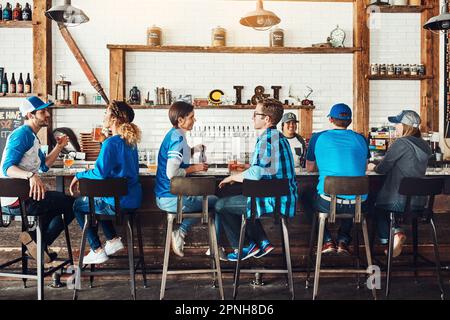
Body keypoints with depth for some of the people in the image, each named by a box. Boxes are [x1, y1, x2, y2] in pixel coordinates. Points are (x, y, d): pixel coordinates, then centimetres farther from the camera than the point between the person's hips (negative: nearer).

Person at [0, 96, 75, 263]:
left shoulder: (32, 136, 18)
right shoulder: (22, 134, -14)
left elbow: (44, 166, 20)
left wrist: (59, 147, 10)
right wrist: (31, 176, -43)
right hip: (16, 199, -10)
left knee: (60, 205, 26)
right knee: (72, 204, -11)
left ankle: (38, 241, 19)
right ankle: (37, 240, -2)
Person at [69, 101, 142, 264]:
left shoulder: (111, 143, -19)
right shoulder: (130, 141, 8)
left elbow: (100, 174, -23)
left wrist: (79, 176, -6)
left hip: (118, 202, -8)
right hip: (134, 199, 8)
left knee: (78, 205, 16)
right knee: (92, 199, 32)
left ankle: (97, 251, 17)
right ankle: (113, 240, 27)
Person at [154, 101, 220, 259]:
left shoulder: (173, 134, 9)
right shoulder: (178, 138, -20)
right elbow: (171, 173, -28)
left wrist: (193, 150, 8)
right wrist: (194, 168, -15)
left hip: (163, 197, 10)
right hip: (172, 199, -9)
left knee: (205, 200, 28)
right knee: (216, 202, 6)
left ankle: (181, 232, 15)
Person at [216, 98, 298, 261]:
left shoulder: (266, 138, -18)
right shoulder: (279, 136, 13)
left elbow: (255, 174, -24)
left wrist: (231, 177, -7)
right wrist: (238, 177, 18)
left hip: (274, 200, -10)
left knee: (221, 205, 1)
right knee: (235, 198, 28)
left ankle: (245, 246, 14)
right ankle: (262, 242, 22)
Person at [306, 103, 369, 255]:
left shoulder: (318, 138, 2)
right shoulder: (361, 139, 9)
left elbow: (310, 168, 15)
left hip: (328, 203, -3)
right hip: (358, 204, 3)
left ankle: (328, 241, 21)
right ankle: (343, 241, 24)